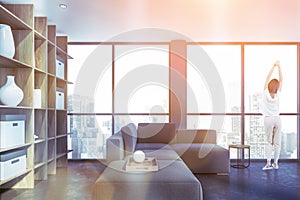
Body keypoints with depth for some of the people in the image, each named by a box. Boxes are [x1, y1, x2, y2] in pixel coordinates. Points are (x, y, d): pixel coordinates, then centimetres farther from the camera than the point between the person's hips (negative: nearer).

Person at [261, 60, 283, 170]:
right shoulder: (277, 95, -5)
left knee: (269, 142, 5)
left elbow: (268, 78, -2)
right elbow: (281, 80, 1)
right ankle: (275, 163, 13)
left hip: (268, 120, -1)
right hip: (277, 119, 1)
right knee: (277, 142, 7)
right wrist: (279, 67, 0)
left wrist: (274, 66, 1)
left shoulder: (265, 93, -9)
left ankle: (268, 163, 1)